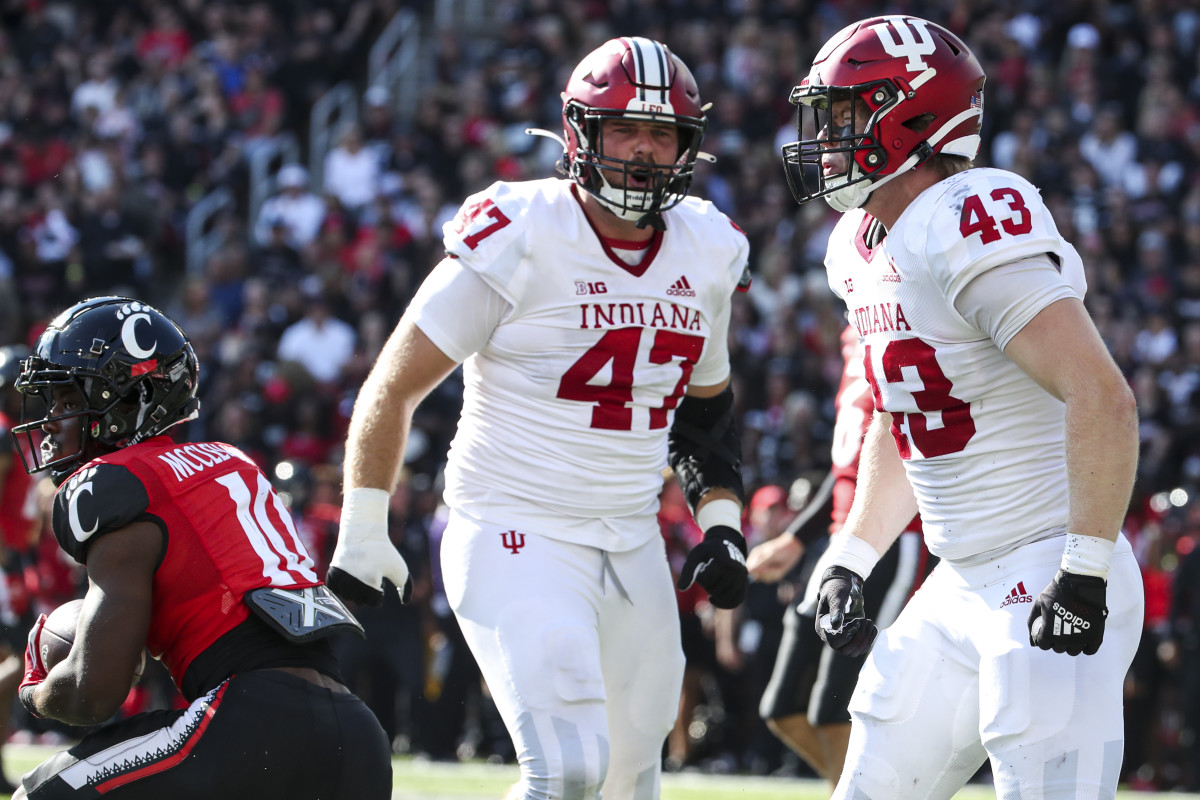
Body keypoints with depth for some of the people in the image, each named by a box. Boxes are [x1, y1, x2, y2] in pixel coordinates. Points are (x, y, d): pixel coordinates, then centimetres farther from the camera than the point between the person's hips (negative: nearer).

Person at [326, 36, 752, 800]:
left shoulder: (707, 254, 5)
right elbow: (392, 389, -7)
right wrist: (363, 531, -7)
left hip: (632, 549, 7)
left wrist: (722, 523, 10)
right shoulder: (518, 241, -14)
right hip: (516, 537, -7)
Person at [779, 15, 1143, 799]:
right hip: (961, 588, 10)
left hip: (1050, 585, -10)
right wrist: (849, 562, 18)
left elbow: (1103, 399, -25)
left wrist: (1084, 575, -24)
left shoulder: (971, 233, -19)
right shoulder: (867, 257, 12)